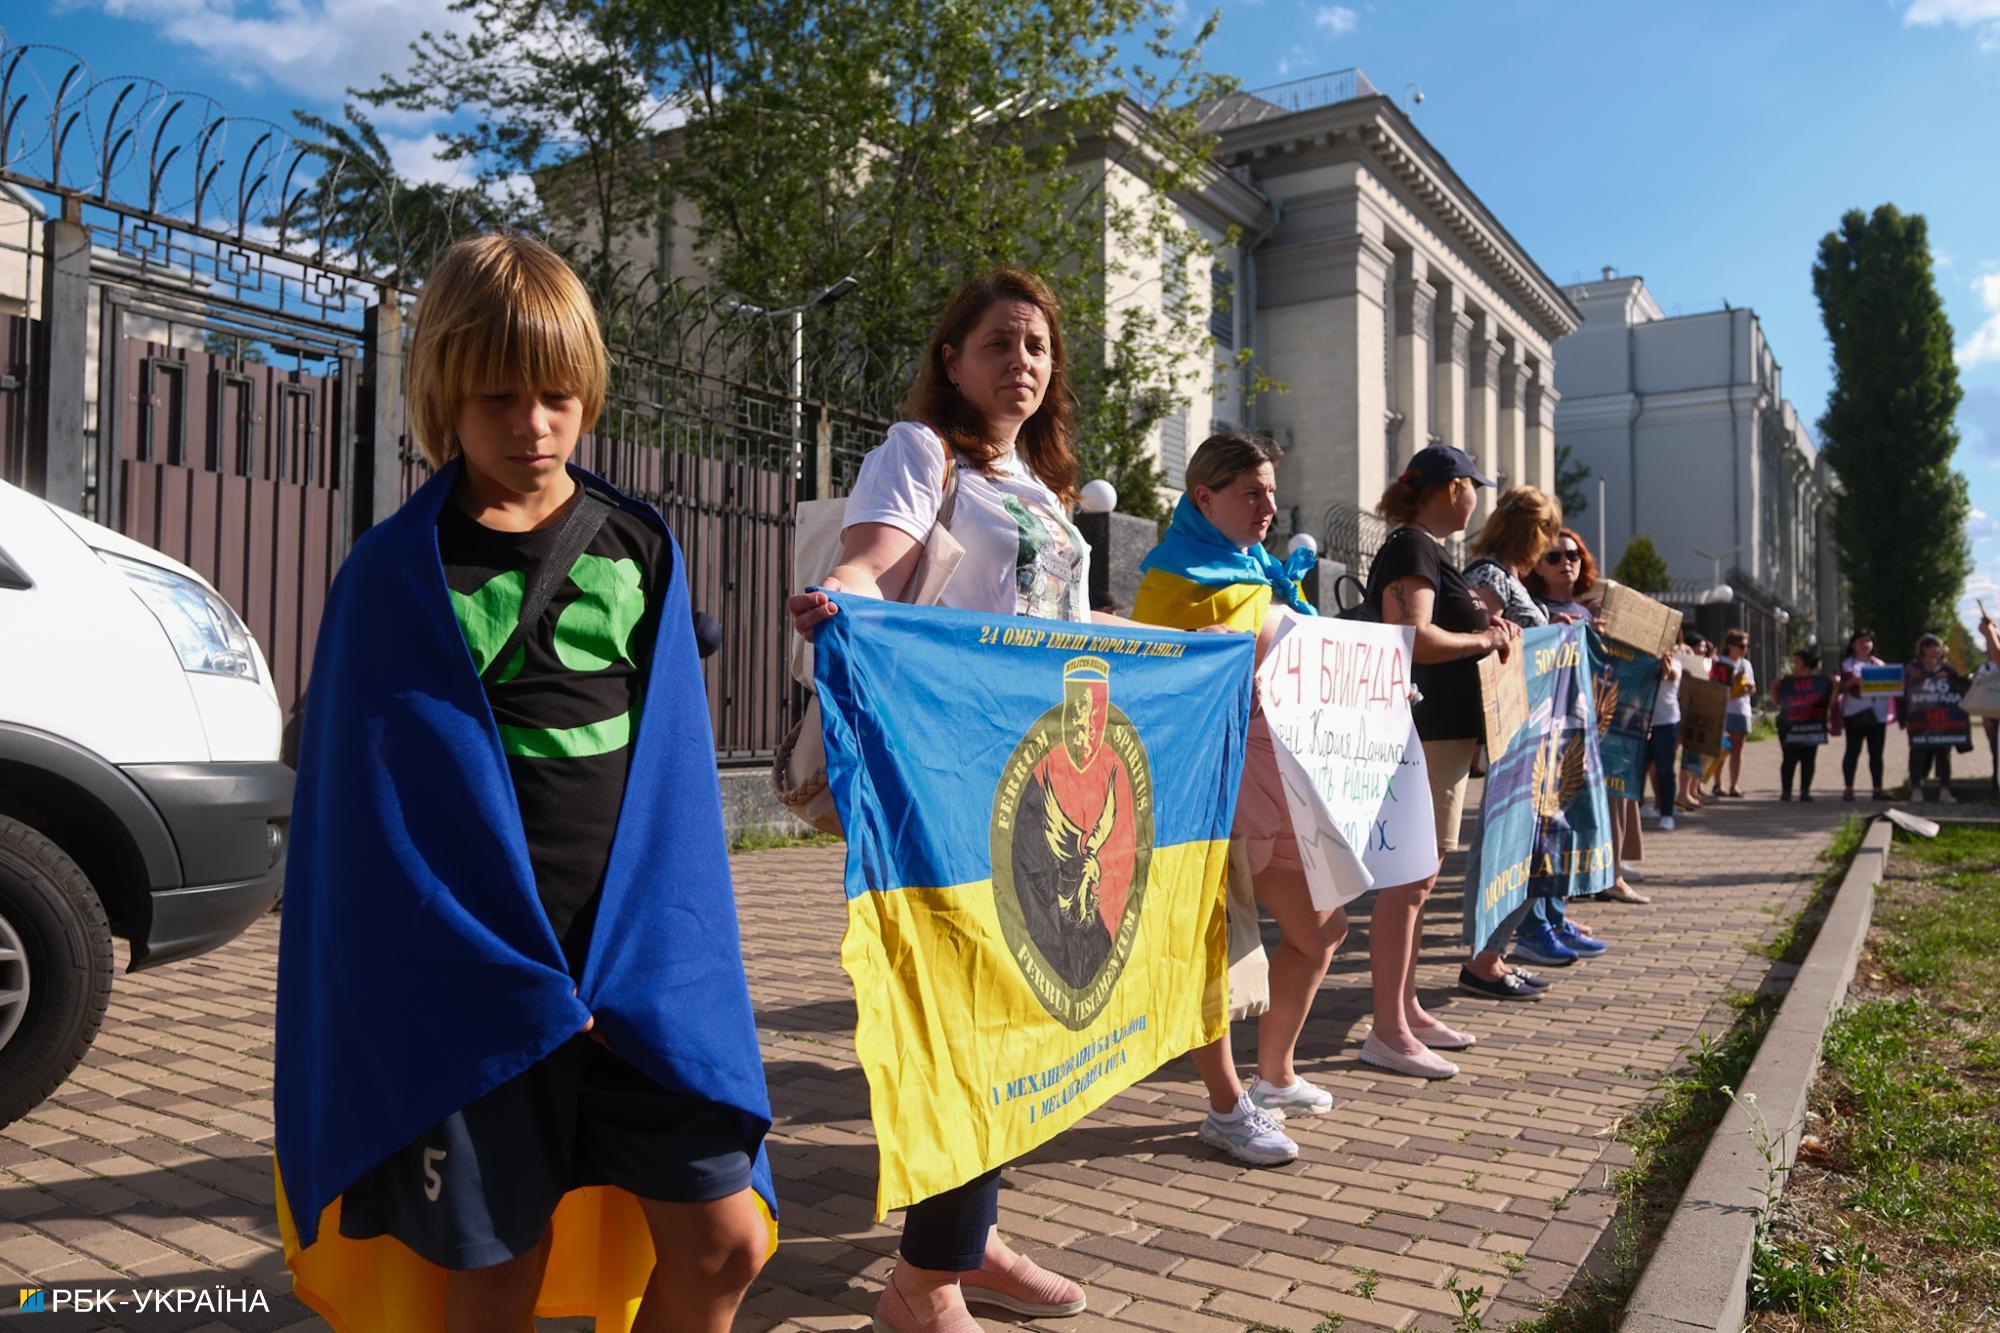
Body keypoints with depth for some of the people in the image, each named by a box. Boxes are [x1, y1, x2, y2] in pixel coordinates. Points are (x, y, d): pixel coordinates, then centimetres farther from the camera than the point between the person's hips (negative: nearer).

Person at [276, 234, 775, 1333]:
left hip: (638, 962, 3)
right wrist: (525, 982, -11)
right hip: (472, 975, -2)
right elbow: (375, 795, -4)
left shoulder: (641, 551, 6)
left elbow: (672, 767, 5)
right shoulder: (393, 573, -1)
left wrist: (643, 957, -5)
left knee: (723, 1243, 2)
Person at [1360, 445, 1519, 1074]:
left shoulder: (1425, 550, 18)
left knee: (1418, 878, 15)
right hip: (1423, 734, -11)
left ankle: (1406, 1010, 25)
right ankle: (1387, 1033, -3)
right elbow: (1414, 639, -27)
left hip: (1441, 733, 11)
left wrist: (1485, 625, 11)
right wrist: (1482, 639, -12)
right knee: (1407, 879, -8)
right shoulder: (1411, 549, -13)